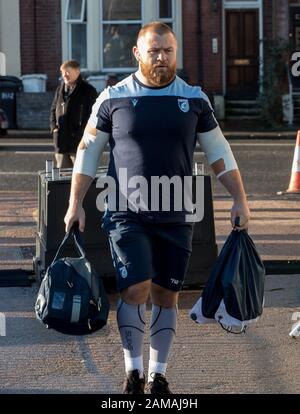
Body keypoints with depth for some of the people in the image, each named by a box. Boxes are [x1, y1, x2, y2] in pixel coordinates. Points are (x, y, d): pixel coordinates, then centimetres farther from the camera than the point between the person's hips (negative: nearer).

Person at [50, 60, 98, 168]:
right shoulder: (60, 90, 14)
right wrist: (53, 127, 7)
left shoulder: (88, 91, -4)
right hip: (61, 143, 6)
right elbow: (53, 110, 23)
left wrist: (80, 132, -12)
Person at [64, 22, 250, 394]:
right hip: (126, 216, -2)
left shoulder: (194, 100, 5)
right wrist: (75, 204, 2)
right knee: (135, 290, -14)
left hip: (175, 219, 2)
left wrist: (240, 200, 4)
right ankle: (133, 370, 0)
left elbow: (219, 153, 10)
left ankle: (158, 375, 16)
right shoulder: (114, 98, 0)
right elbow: (88, 152, 7)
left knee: (166, 295, 5)